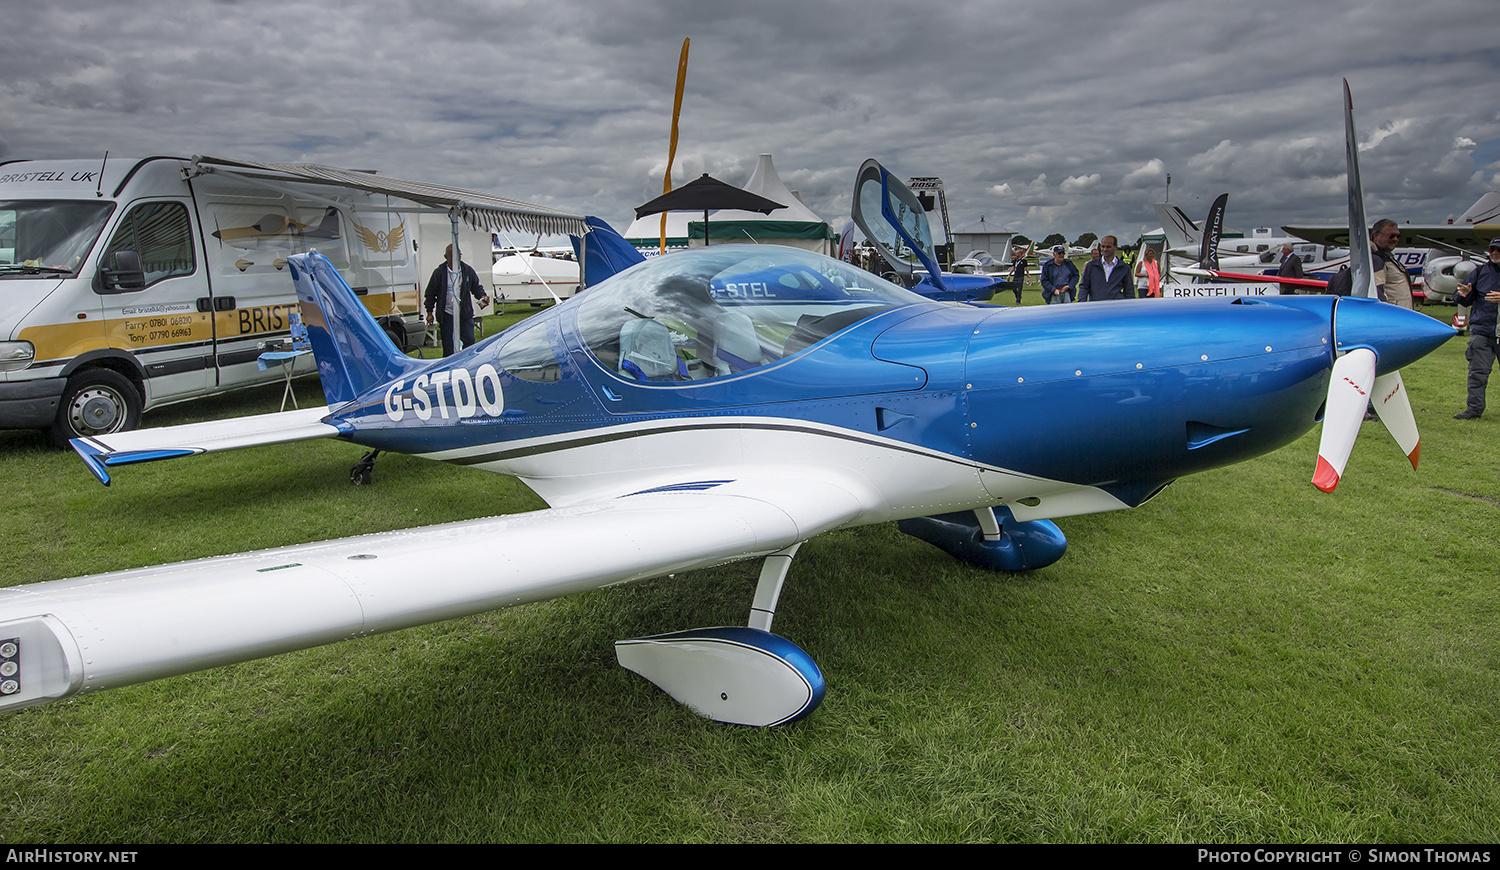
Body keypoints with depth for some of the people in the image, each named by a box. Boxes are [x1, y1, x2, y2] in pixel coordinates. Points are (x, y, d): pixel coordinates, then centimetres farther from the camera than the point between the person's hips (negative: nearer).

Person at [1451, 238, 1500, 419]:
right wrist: (1463, 294, -9)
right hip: (1481, 331, 1)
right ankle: (1474, 408, -1)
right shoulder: (1480, 272, 10)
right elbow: (1466, 301, 13)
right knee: (1477, 372, -3)